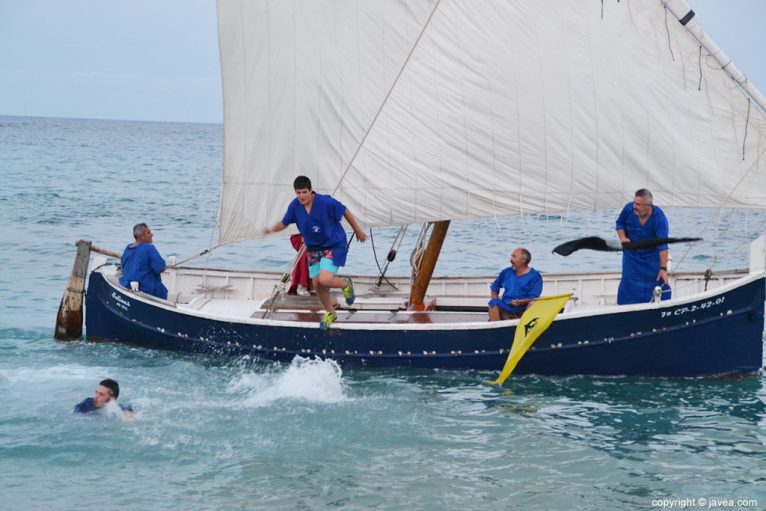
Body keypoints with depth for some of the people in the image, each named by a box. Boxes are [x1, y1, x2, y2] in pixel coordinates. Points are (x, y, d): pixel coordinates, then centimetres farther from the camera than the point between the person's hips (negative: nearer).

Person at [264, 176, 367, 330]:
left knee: (324, 280, -22)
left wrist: (358, 231, 2)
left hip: (334, 246, -5)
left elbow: (345, 212, -10)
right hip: (313, 248, 5)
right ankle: (330, 313, 31)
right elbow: (284, 223, 2)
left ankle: (346, 284, 13)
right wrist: (272, 229, -20)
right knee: (317, 284, 5)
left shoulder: (325, 202, -23)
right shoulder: (295, 206, -10)